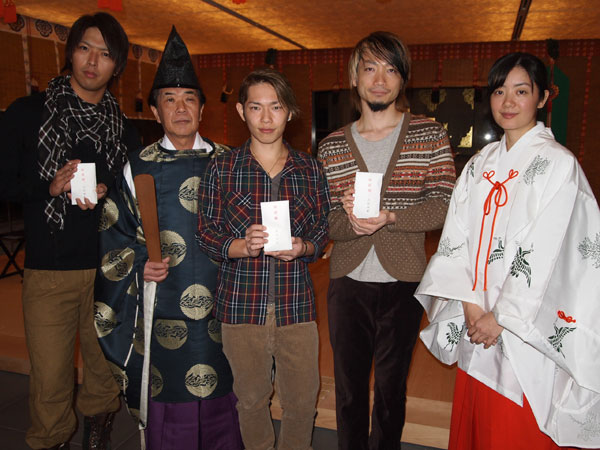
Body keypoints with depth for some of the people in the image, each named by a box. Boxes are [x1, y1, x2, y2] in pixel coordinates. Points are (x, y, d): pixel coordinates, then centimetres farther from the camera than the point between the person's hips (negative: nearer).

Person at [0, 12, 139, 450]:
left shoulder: (125, 130, 9)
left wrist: (104, 197, -7)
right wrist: (50, 187, -15)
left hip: (109, 269, 2)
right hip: (49, 270, -2)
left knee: (105, 368, 13)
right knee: (49, 378, 2)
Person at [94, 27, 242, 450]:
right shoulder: (137, 167, 2)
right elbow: (113, 234, 7)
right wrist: (138, 264, -8)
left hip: (220, 300, 1)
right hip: (160, 305, -1)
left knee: (221, 397, 11)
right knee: (166, 398, 7)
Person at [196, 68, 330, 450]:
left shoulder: (309, 169, 5)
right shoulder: (222, 169, 0)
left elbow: (323, 232, 9)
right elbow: (207, 235, 1)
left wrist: (303, 247, -12)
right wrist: (241, 246, -17)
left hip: (296, 303, 1)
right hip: (241, 304, -1)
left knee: (302, 400, 10)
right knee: (251, 399, 15)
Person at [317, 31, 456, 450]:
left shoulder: (430, 135, 0)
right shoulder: (332, 146, 4)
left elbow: (445, 206, -8)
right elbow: (322, 220, 1)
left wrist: (387, 216, -22)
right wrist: (352, 222, -21)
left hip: (403, 283, -1)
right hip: (348, 283, 2)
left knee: (392, 389, 16)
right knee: (349, 388, 16)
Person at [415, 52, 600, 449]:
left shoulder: (557, 163, -8)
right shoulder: (480, 164, 9)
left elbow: (544, 253, -14)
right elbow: (457, 238, 3)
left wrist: (502, 317, -14)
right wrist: (469, 304, -8)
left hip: (524, 327, -5)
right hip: (474, 323, 5)